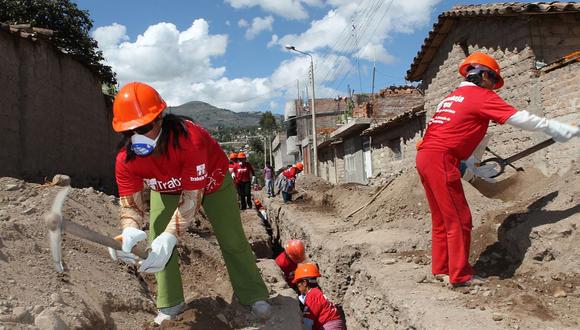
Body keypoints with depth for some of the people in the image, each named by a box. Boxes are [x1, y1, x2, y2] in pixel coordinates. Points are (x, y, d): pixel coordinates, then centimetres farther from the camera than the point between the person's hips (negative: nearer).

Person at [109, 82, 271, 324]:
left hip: (211, 181, -3)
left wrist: (170, 236, -54)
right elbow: (130, 202, -29)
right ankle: (170, 306, 8)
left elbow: (192, 196, -43)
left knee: (232, 240, -1)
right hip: (166, 188, 4)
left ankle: (254, 297, 17)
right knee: (156, 243, -9)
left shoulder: (189, 139, -45)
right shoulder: (125, 159, -30)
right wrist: (130, 231, -53)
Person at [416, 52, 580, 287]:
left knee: (442, 219, 15)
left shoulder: (452, 98, 25)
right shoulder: (481, 95, 0)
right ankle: (461, 275, 3)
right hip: (441, 160, -9)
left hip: (425, 157, 9)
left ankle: (441, 267, 22)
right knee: (459, 220, -3)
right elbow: (520, 118, -4)